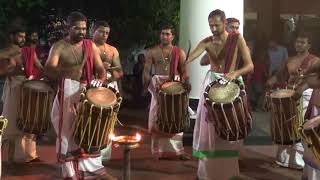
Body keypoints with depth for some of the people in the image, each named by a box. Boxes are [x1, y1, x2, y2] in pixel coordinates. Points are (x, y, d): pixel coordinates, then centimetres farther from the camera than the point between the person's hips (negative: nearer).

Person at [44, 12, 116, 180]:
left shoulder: (91, 46, 6)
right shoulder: (59, 47, -7)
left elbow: (101, 69, 5)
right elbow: (48, 70, -23)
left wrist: (100, 80, -18)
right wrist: (69, 71, -40)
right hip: (67, 94, -4)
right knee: (68, 132, 2)